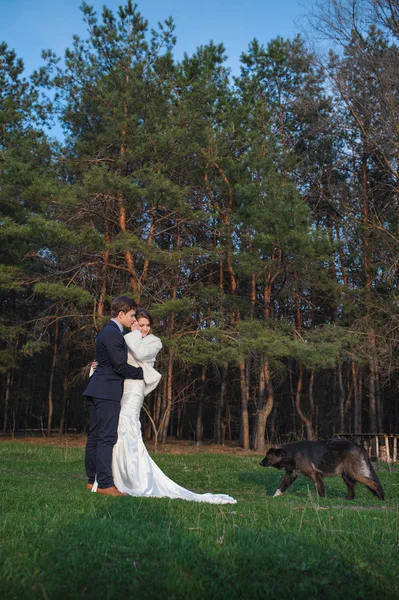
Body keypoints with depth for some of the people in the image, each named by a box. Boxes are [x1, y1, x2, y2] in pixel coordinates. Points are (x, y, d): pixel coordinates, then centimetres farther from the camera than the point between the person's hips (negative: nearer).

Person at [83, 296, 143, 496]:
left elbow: (128, 353, 17)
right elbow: (120, 366, -17)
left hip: (98, 390, 11)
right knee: (107, 437, -9)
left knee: (95, 436, 12)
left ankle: (92, 480, 20)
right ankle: (105, 484, -8)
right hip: (107, 391, -11)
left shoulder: (113, 332, 18)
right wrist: (141, 373, -5)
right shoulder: (112, 333, -15)